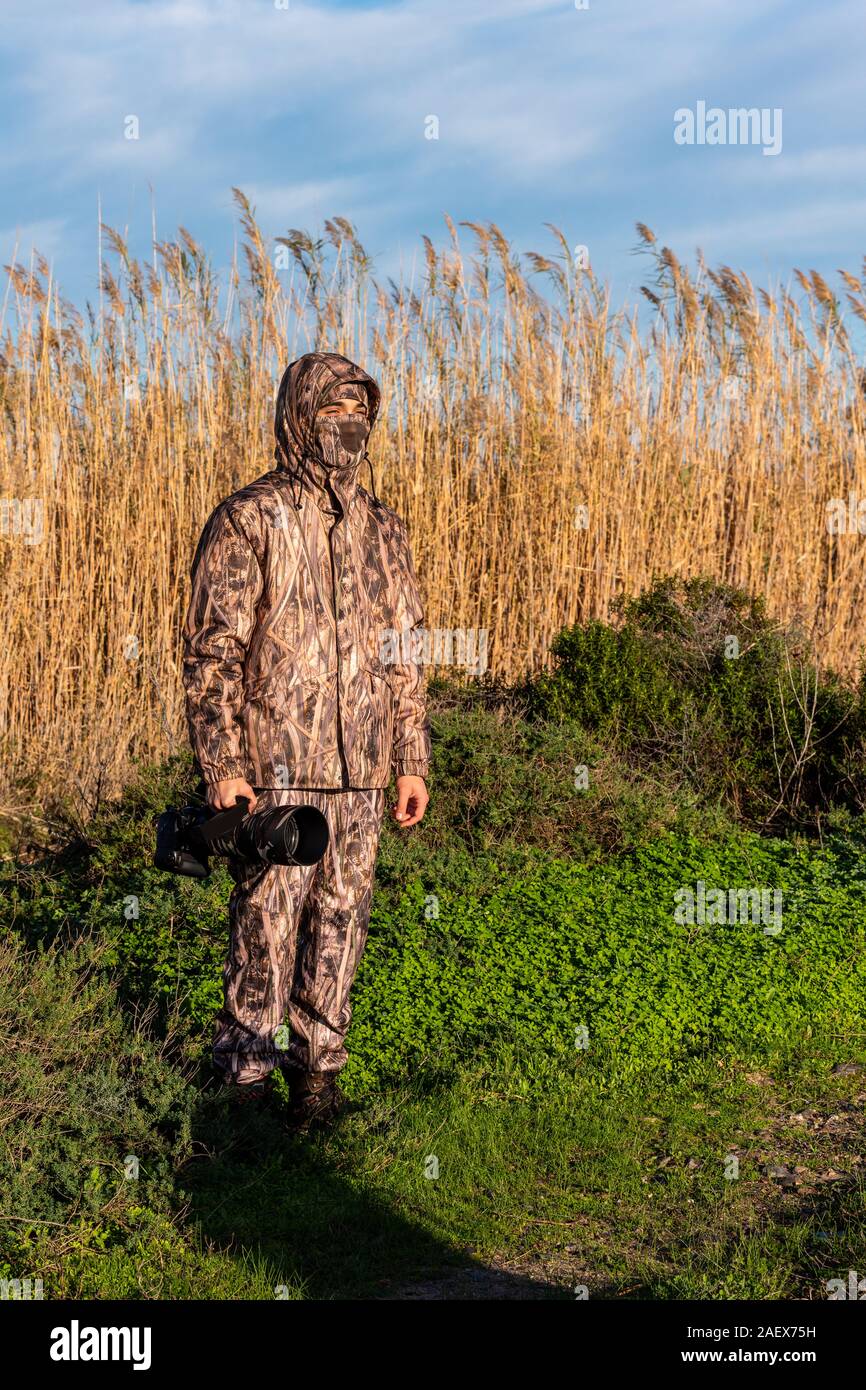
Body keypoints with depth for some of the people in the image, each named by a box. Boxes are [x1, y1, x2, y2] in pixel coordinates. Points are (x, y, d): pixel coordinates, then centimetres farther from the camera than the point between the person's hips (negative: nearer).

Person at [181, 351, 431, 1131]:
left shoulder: (382, 529, 13)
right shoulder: (249, 521, -4)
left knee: (341, 921, 10)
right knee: (267, 926, -1)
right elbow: (211, 653, -7)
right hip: (277, 766, -5)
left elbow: (404, 654, 16)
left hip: (361, 771, 5)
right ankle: (247, 1079, 13)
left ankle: (318, 1067, 24)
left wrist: (412, 761, 12)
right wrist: (223, 768, -14)